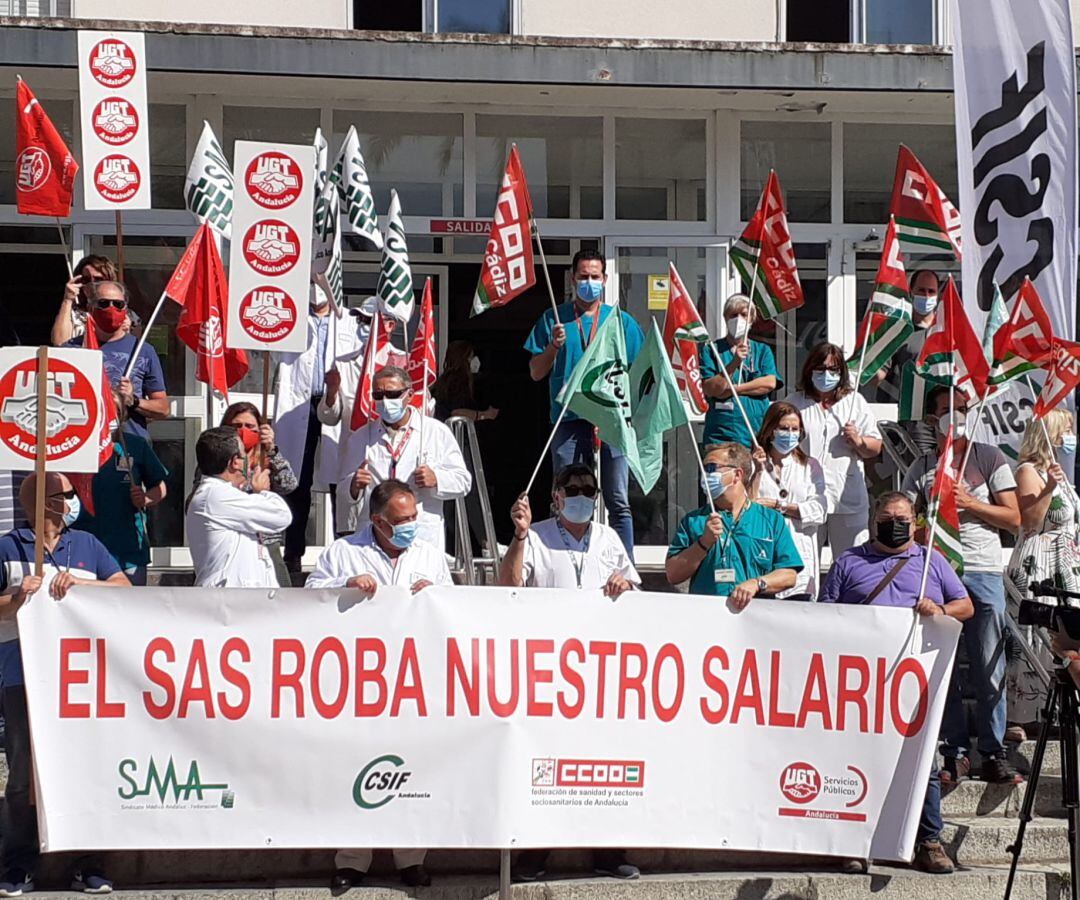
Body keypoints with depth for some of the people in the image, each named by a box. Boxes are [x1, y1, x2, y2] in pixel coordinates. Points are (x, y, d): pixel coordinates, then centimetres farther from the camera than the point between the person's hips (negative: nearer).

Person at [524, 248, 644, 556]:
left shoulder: (621, 320, 12)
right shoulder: (553, 320, 11)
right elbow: (536, 373, 10)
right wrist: (553, 346, -8)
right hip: (568, 422, 0)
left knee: (618, 503, -2)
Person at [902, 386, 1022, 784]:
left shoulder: (990, 459, 8)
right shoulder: (922, 467, 12)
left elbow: (1014, 518, 4)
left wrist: (969, 503, -7)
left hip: (983, 575, -1)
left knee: (989, 671, -2)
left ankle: (993, 754, 5)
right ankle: (955, 752, 8)